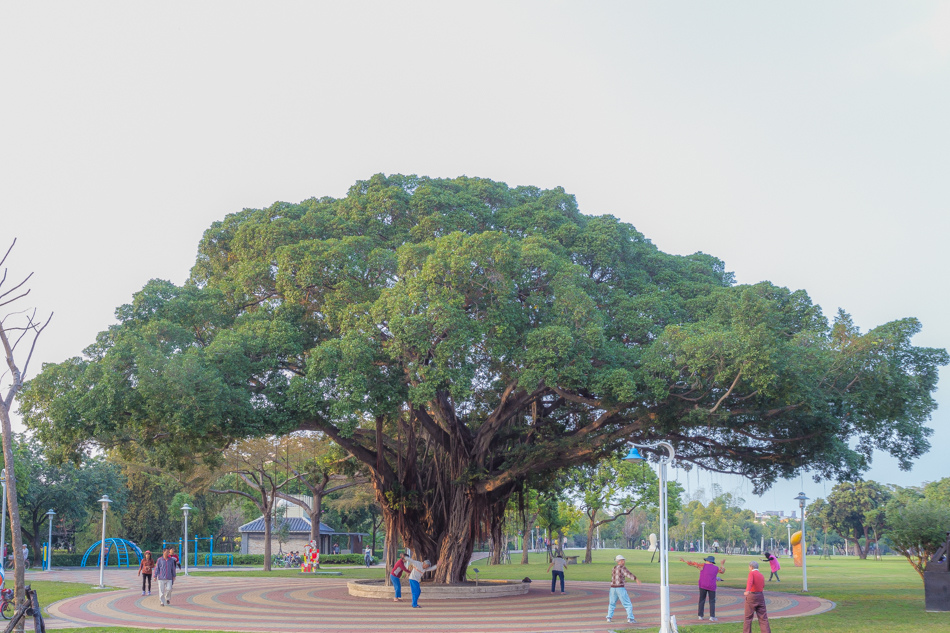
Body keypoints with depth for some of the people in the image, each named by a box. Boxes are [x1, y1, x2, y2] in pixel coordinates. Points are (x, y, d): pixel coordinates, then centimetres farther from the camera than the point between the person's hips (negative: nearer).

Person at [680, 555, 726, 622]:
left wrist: (685, 561, 14)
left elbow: (693, 563, 5)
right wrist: (723, 564, 42)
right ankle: (712, 616, -7)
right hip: (711, 587, 0)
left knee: (702, 600, 8)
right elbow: (722, 571, 27)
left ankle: (701, 616, 6)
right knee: (712, 602, 4)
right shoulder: (716, 568, 7)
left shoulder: (703, 565, 0)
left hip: (703, 586, 0)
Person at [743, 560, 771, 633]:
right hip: (760, 596, 5)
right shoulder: (761, 575, 14)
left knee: (748, 617, 3)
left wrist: (747, 591, -40)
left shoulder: (752, 573, -4)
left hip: (751, 596, -5)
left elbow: (750, 582, -23)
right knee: (763, 618, 5)